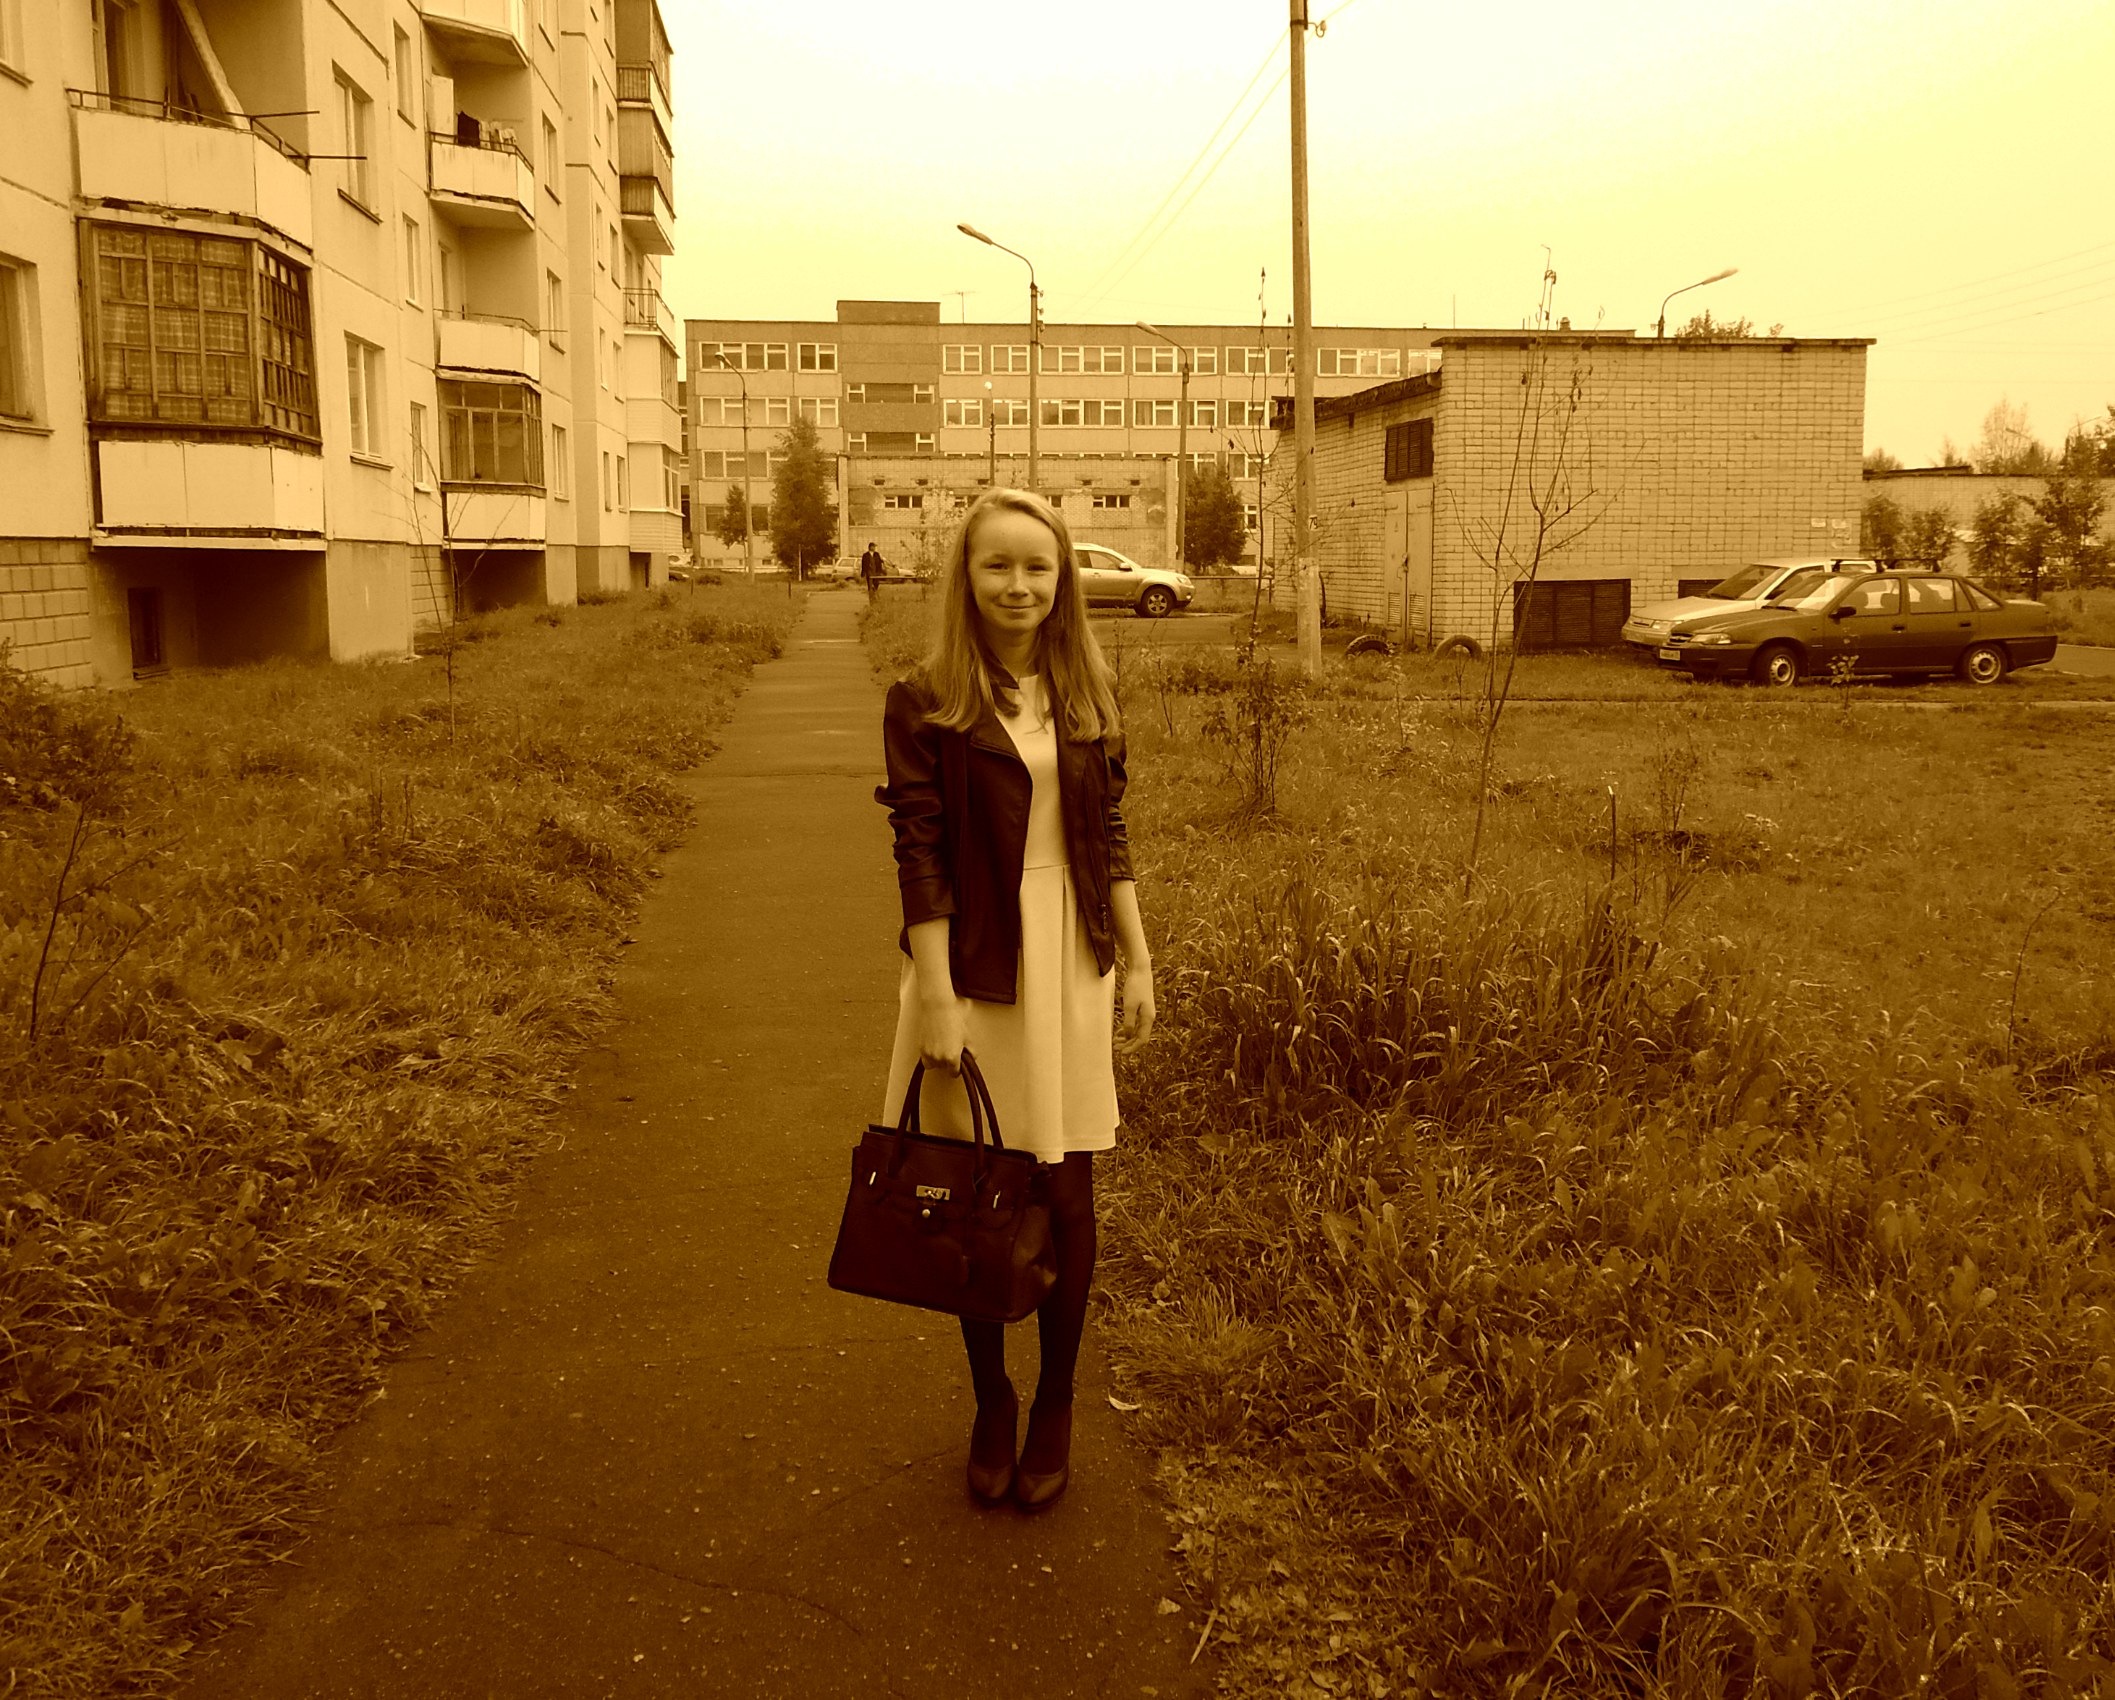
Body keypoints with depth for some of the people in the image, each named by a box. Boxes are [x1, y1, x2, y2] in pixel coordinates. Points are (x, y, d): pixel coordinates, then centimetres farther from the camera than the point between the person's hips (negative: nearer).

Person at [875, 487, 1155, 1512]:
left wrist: (1138, 963, 8)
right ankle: (991, 1405, 27)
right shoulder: (926, 705, -7)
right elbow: (920, 858, -10)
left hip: (1071, 963, 3)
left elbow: (1107, 840, 10)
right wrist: (936, 1000, -13)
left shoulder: (1087, 697, 5)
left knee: (1065, 1193, 7)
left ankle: (1056, 1407, 25)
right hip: (973, 968, -3)